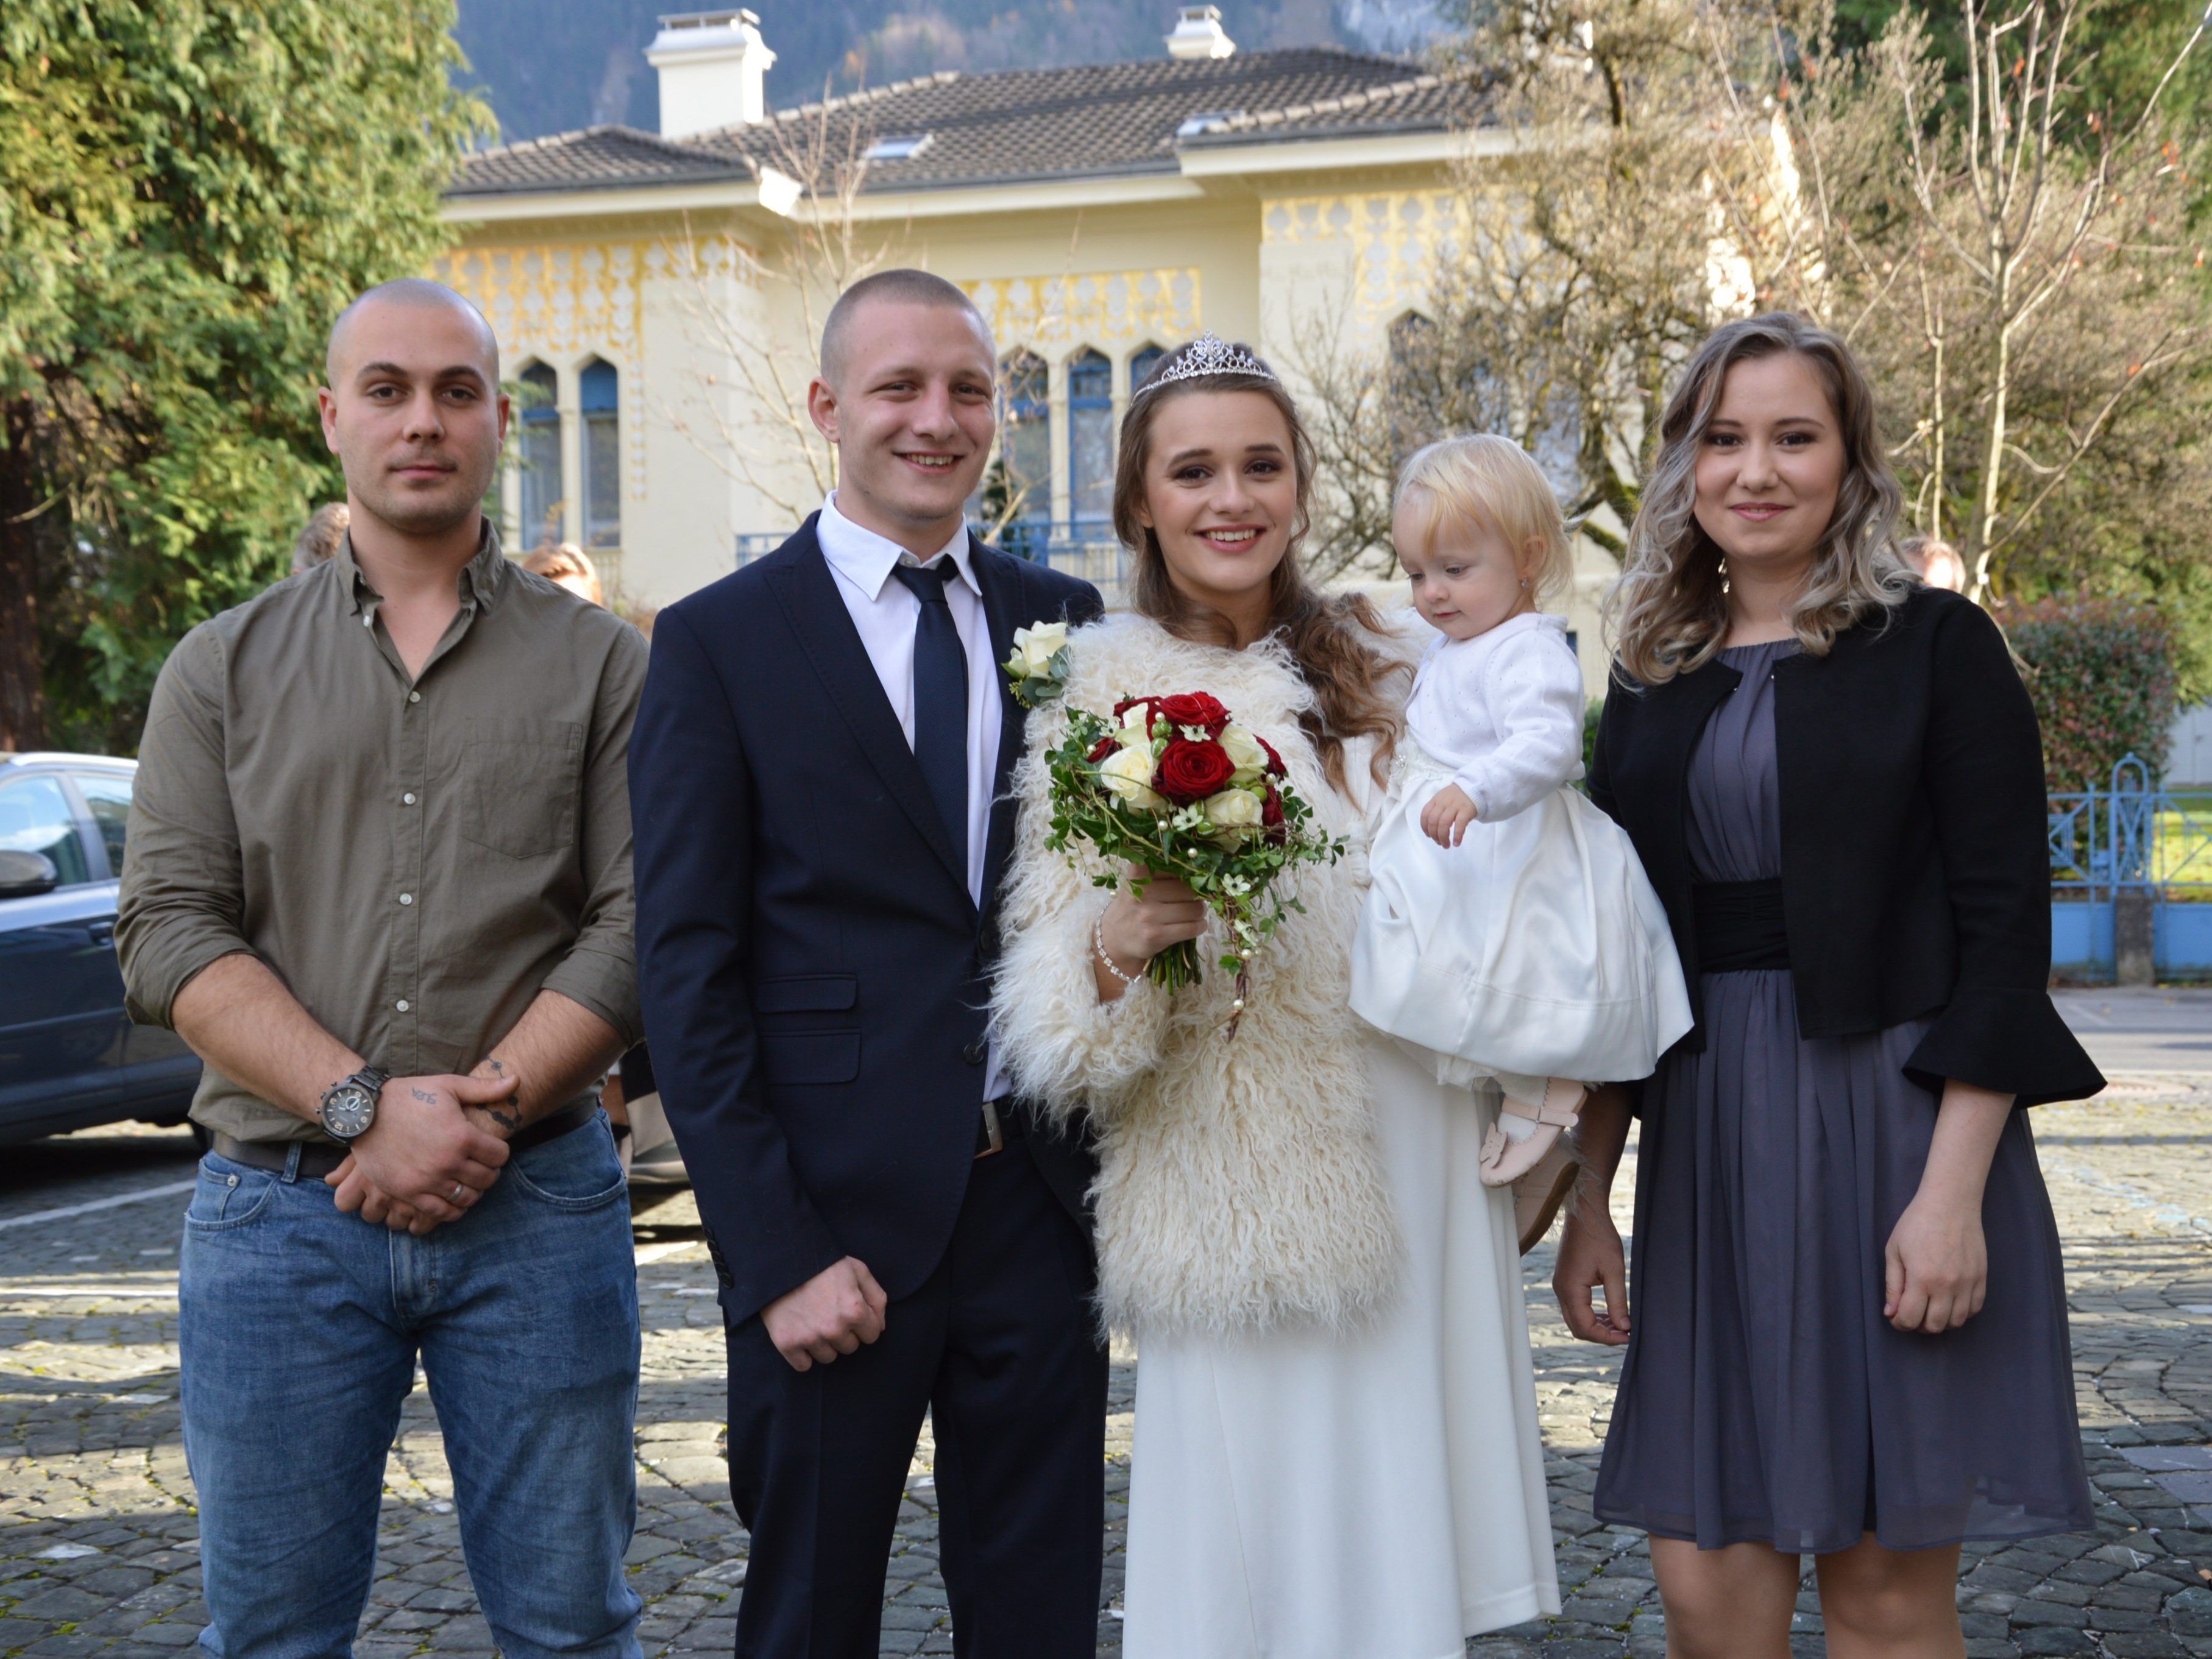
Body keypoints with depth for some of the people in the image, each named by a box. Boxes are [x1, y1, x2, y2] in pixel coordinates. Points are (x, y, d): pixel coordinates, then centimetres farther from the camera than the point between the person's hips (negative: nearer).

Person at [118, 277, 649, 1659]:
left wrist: (482, 1107, -13)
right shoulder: (224, 670, 10)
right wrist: (363, 1106, -13)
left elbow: (635, 925, -1)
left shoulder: (600, 665, 8)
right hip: (281, 1214, 1)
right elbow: (171, 931, 0)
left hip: (537, 1206, 0)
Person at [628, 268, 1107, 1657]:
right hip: (837, 1218, -3)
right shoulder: (719, 642, -3)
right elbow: (688, 974, -6)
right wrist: (778, 1257, -13)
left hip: (1043, 1209, 3)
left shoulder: (1064, 622, 8)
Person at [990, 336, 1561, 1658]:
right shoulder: (1105, 699, -3)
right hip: (1248, 1224, -4)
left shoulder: (1384, 671, 9)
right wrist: (1116, 944, -25)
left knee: (1410, 1533, 9)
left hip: (1431, 1187, 4)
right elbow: (1048, 1014, -6)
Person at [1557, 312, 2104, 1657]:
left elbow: (2005, 930, -7)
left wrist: (1953, 1190, -16)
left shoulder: (1935, 645, -2)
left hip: (1895, 1124, -4)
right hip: (1709, 1139, 4)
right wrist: (1587, 1194, 9)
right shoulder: (1657, 681, 12)